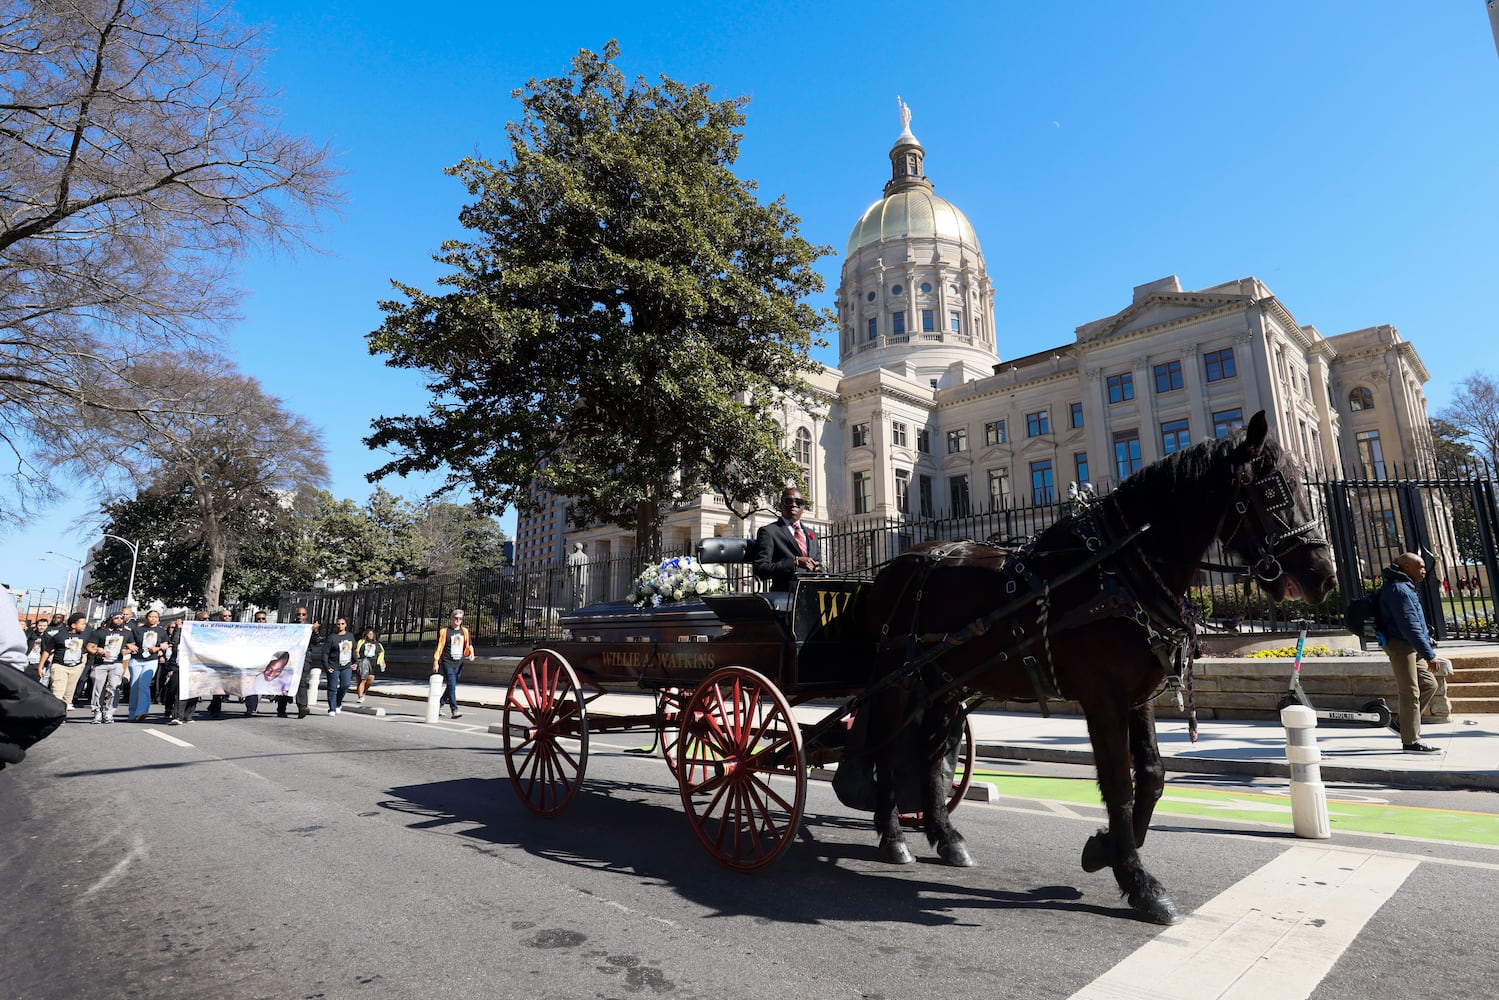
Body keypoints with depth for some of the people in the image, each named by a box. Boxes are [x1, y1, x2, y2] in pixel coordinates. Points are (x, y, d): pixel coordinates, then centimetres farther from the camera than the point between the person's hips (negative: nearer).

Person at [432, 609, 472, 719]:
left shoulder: (464, 630, 11)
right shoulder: (444, 631, -2)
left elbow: (469, 644, 21)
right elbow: (439, 647, -2)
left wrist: (471, 653, 1)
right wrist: (436, 662, -6)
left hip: (459, 664, 5)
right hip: (447, 663, -5)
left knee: (451, 686, 10)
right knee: (451, 685, -14)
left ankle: (437, 706, 28)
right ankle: (454, 710, -14)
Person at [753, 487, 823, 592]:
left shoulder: (811, 534, 23)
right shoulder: (768, 532, 2)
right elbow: (760, 569, -7)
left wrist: (818, 568, 4)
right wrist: (795, 562, -15)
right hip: (785, 593, -5)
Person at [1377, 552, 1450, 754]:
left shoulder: (1404, 588, 18)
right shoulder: (1398, 590, -17)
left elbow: (1416, 624, 24)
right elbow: (1410, 626, -22)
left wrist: (1428, 650, 21)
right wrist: (1429, 654, -22)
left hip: (1408, 646, 10)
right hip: (1400, 646, -10)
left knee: (1429, 684, 14)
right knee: (1410, 692, -6)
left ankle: (1403, 724, 20)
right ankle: (1411, 741, 1)